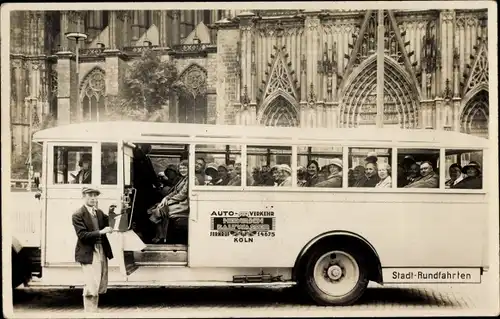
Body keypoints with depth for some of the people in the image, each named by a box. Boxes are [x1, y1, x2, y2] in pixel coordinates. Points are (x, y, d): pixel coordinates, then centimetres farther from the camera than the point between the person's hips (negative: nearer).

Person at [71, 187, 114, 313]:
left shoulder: (99, 212, 11)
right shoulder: (78, 215, -9)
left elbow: (108, 225, 12)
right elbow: (82, 235, -17)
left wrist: (111, 214, -1)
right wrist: (100, 232, -24)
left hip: (102, 252, 7)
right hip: (89, 254, -7)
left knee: (100, 287, 14)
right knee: (91, 287, -12)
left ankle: (94, 310, 26)